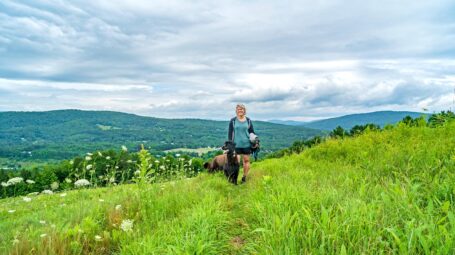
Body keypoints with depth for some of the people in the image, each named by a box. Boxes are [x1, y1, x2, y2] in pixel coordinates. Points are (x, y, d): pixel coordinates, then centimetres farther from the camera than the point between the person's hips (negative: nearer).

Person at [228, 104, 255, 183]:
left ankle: (244, 177, 19)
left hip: (246, 144, 2)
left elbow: (252, 132, 10)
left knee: (246, 160, 7)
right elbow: (230, 133, 4)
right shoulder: (233, 121, 1)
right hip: (236, 144, -2)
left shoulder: (248, 121, 4)